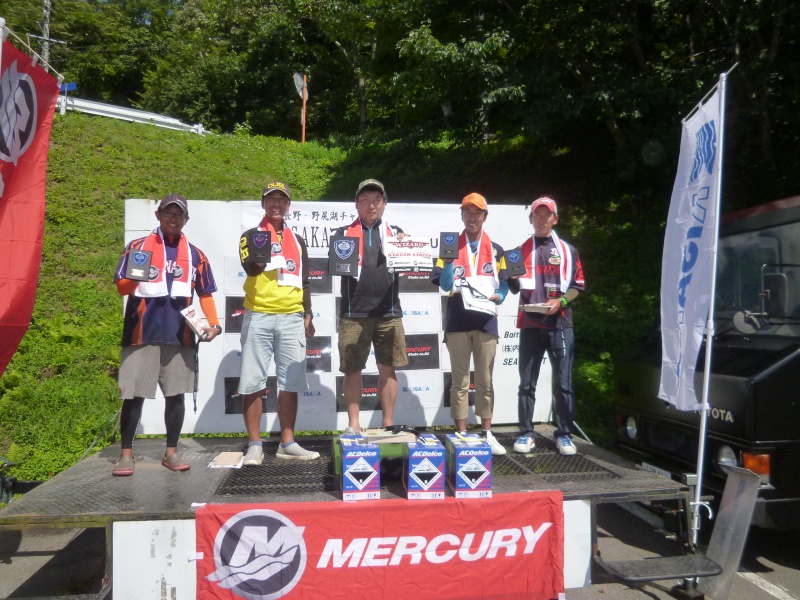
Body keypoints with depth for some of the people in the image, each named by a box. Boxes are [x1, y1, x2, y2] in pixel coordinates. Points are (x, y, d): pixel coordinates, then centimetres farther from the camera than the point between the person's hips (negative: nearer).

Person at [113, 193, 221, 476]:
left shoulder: (196, 255, 11)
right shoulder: (137, 247, 6)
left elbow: (205, 294, 13)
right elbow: (121, 287, 1)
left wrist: (213, 323, -3)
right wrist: (134, 279, -22)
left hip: (180, 335, 2)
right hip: (142, 333, -2)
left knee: (176, 394, 6)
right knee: (133, 395, 1)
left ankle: (171, 452, 17)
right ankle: (126, 454, 12)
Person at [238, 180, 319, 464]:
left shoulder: (297, 240, 17)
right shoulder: (251, 235, 5)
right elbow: (249, 267, -13)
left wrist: (308, 315, 14)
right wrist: (258, 258, -34)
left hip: (292, 318, 3)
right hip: (258, 316, -3)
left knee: (290, 383, 5)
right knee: (252, 383, -1)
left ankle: (287, 443, 15)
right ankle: (254, 446, 9)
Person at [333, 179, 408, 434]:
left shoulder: (396, 233, 13)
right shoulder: (344, 233, 10)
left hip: (389, 312, 1)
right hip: (353, 312, -1)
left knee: (387, 368, 4)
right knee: (352, 369, 3)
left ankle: (388, 423, 14)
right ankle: (353, 424, 12)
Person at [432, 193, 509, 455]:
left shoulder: (496, 250, 12)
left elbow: (504, 283, 10)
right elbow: (444, 284, -1)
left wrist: (498, 296, -10)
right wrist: (449, 261, -17)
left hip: (486, 321, 1)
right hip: (457, 322, -1)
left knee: (485, 381, 8)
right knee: (460, 381, 3)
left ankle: (487, 435, 17)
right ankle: (461, 436, 10)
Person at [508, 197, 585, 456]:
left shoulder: (567, 250, 11)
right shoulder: (521, 250, 14)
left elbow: (578, 285, 8)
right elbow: (514, 288, 15)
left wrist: (560, 301, -9)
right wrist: (513, 276, -7)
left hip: (560, 324, -1)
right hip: (530, 324, 1)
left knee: (563, 383, 0)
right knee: (527, 383, 3)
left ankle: (564, 434, 10)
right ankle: (526, 433, 11)